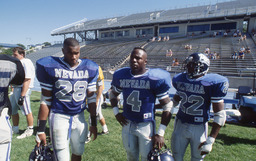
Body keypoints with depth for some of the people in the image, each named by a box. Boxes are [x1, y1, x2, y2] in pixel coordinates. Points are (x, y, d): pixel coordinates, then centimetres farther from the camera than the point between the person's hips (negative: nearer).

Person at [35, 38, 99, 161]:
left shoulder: (89, 69, 0)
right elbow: (45, 100, -3)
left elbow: (91, 98, 6)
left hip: (79, 117, 3)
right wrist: (40, 130, -3)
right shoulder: (51, 67, -7)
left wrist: (93, 123, 8)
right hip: (59, 117, -3)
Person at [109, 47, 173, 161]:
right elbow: (113, 94, 16)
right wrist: (116, 113, 3)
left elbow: (167, 106, -12)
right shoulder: (121, 76, -3)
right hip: (127, 123, 4)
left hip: (146, 125, -4)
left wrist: (160, 133, -14)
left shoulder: (154, 79, -16)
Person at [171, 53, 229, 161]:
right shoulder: (180, 79, -1)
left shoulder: (212, 83, -16)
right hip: (180, 124, 4)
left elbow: (219, 114, -15)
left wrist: (210, 140, -17)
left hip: (199, 127, -3)